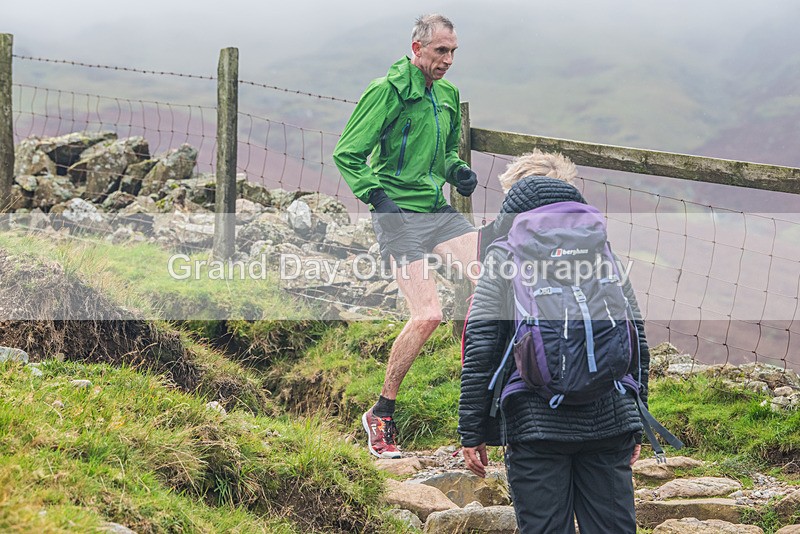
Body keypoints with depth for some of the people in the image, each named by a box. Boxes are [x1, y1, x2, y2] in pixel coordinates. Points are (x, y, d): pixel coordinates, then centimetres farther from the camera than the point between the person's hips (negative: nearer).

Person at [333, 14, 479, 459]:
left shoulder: (448, 95, 15)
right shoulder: (388, 91, -8)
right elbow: (347, 154, -8)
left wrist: (456, 170, 8)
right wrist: (377, 194, -19)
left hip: (439, 211, 7)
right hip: (399, 214, -7)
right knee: (429, 315, -16)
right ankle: (382, 415, -2)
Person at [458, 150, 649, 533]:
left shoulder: (503, 260, 2)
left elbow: (480, 350, -4)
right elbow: (637, 342, 13)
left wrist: (472, 433, 1)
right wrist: (636, 424, 19)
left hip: (536, 425, -3)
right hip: (610, 422, 3)